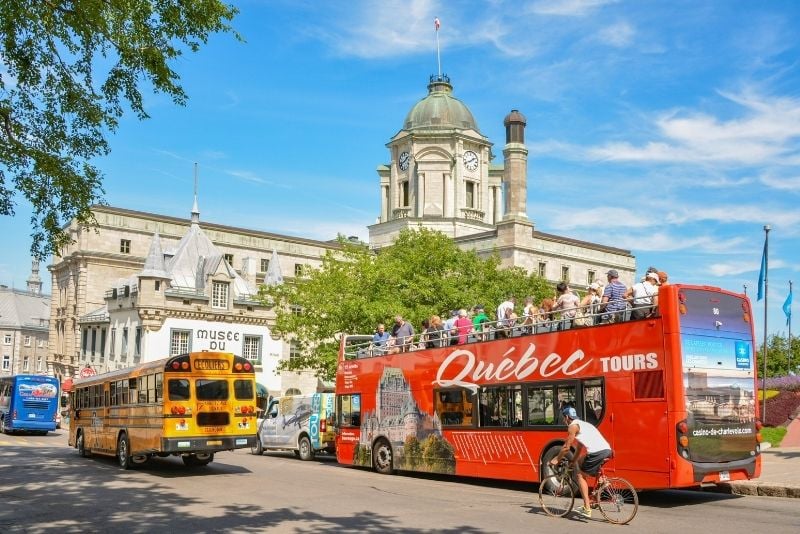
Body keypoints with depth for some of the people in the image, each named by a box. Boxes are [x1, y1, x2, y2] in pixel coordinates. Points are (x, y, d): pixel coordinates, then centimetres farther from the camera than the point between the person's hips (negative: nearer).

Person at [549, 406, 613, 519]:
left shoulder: (573, 426, 1)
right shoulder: (583, 424, 28)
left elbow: (566, 447, 0)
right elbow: (580, 446, 36)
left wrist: (556, 459, 12)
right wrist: (574, 460, 43)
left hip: (597, 452, -9)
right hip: (607, 450, 9)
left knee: (580, 475, 4)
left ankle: (587, 509, -1)